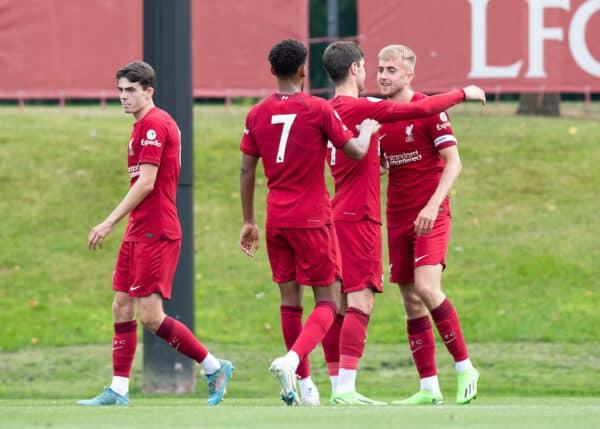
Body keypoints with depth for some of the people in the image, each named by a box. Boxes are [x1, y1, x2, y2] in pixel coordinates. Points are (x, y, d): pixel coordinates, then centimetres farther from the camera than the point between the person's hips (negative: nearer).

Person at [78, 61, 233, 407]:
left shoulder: (153, 124, -13)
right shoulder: (146, 125, 18)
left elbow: (146, 184, -19)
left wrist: (110, 222, -16)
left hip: (155, 233, -11)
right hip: (139, 232, 11)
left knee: (151, 316, -11)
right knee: (122, 308, 7)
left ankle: (214, 367, 0)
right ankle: (118, 391, 8)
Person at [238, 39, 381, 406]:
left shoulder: (257, 114, 4)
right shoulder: (319, 110, -9)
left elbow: (246, 171, 7)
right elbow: (356, 152, -3)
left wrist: (249, 221, 15)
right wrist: (367, 131, 18)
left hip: (276, 220, 5)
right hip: (312, 219, -5)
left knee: (290, 300, 12)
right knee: (328, 302, 0)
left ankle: (301, 384, 16)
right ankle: (293, 360, -25)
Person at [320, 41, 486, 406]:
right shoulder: (359, 108, -13)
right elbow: (422, 109, -12)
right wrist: (463, 94, 0)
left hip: (338, 216, 9)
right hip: (359, 218, -9)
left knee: (340, 304, 8)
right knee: (360, 302, -11)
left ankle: (337, 387, 9)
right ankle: (346, 389, -17)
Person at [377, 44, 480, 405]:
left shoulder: (429, 110, -8)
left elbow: (453, 162, -10)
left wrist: (433, 205, -21)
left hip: (431, 216, -6)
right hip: (398, 218, 6)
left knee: (426, 288, -21)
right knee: (411, 302, 3)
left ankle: (465, 368, -8)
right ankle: (429, 387, 6)